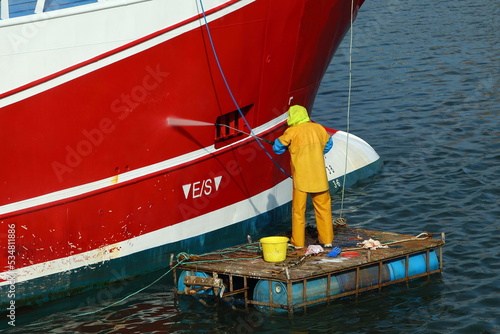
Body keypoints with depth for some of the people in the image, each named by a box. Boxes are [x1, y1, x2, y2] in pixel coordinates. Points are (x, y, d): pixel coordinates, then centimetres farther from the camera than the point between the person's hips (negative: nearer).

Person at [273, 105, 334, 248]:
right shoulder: (318, 128, 4)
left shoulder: (292, 132, -10)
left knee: (298, 209, 6)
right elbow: (328, 144, 21)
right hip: (319, 177, 3)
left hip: (301, 178, -3)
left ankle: (298, 242, 9)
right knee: (323, 208, 13)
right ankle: (327, 240, 15)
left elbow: (278, 147, 0)